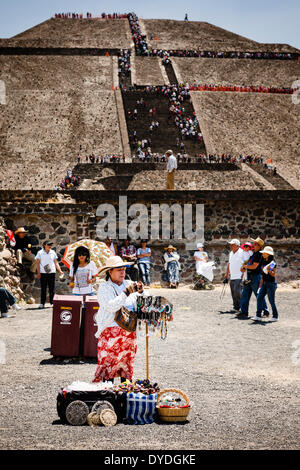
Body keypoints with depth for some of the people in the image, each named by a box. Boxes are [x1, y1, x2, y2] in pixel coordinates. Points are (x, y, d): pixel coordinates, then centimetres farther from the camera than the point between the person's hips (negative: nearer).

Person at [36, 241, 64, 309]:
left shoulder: (53, 252, 8)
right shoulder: (40, 252, 2)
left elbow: (56, 262, 11)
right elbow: (37, 263, 2)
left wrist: (60, 271, 1)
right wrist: (38, 272, -6)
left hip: (52, 272, 2)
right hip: (43, 273, -2)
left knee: (52, 288, 3)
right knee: (43, 289, 2)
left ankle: (52, 302, 10)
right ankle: (42, 303, 6)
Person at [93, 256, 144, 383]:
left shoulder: (130, 284, 11)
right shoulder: (104, 287, -2)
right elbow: (111, 306, -17)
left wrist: (140, 292, -12)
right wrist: (126, 292, -22)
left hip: (129, 332, 5)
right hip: (111, 331, -4)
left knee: (127, 362, 8)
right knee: (109, 364, -6)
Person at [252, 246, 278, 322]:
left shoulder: (273, 263, -11)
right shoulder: (264, 262, 11)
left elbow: (273, 274, -14)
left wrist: (269, 270, -31)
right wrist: (261, 283, 19)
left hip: (271, 283, -7)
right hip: (264, 283, 7)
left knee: (271, 301, -1)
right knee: (259, 298, 0)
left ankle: (275, 316, 11)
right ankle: (258, 316, 2)